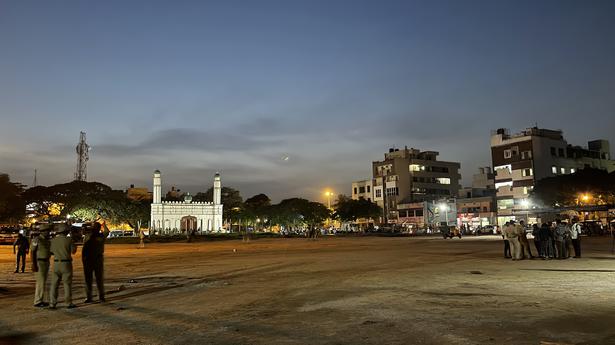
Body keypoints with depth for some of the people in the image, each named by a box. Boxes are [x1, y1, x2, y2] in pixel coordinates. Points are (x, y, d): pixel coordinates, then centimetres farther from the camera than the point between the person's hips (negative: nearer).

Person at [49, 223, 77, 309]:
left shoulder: (53, 240, 2)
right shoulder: (69, 240, -9)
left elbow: (51, 252, 10)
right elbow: (73, 251, 0)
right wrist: (75, 246, 19)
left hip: (56, 263, 3)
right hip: (66, 263, -3)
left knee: (54, 284, 8)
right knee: (67, 284, 3)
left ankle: (52, 303, 6)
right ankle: (69, 303, 6)